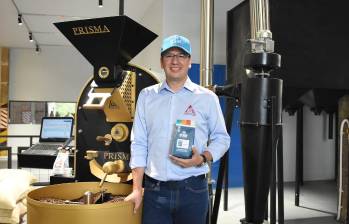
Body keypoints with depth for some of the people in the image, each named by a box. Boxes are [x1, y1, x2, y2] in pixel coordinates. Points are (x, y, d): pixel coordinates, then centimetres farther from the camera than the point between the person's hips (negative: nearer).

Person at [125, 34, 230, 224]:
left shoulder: (207, 97, 2)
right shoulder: (147, 96, 6)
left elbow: (221, 138, 7)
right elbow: (139, 144, 5)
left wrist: (202, 158, -13)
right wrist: (137, 190, 2)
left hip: (193, 189, -1)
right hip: (154, 190, 1)